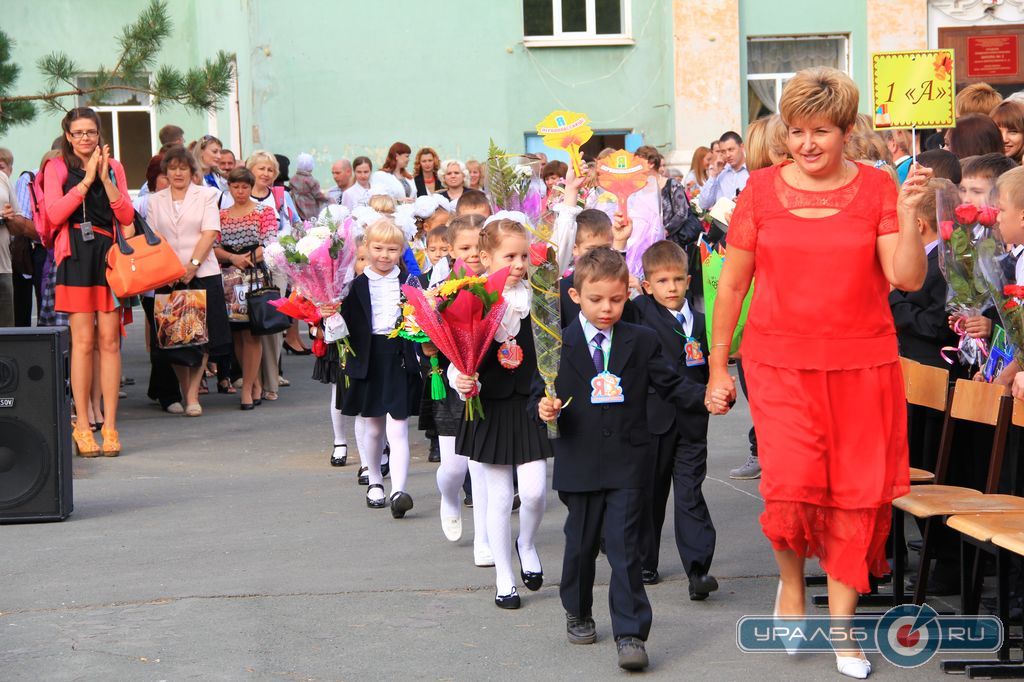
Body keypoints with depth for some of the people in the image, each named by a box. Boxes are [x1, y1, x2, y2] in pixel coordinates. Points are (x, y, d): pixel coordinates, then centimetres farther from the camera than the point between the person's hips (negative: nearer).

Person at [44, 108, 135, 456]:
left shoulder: (114, 167, 15)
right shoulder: (57, 167, 8)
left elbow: (127, 216, 5)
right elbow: (54, 214, -7)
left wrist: (105, 178, -4)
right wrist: (87, 179, -9)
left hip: (109, 254, 2)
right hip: (76, 256, -2)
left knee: (109, 340, -2)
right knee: (83, 341, -6)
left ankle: (110, 425, 1)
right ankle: (82, 425, -2)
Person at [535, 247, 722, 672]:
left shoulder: (641, 342, 3)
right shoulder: (559, 345, 1)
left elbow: (671, 385, 4)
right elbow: (540, 393, 3)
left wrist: (706, 398, -13)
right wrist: (544, 408, -19)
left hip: (627, 464, -1)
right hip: (579, 464, 1)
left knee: (624, 547, -6)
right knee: (581, 544, 15)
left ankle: (630, 634, -6)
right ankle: (578, 613, 36)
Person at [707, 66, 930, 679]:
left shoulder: (877, 188, 1)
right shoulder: (763, 189, 2)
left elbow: (909, 279, -6)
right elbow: (732, 283, 7)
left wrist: (909, 213, -19)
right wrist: (718, 366, 8)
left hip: (861, 364, 1)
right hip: (781, 363, -1)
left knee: (856, 491, 2)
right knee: (792, 482, -13)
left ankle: (841, 620, 17)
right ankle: (791, 579, 18)